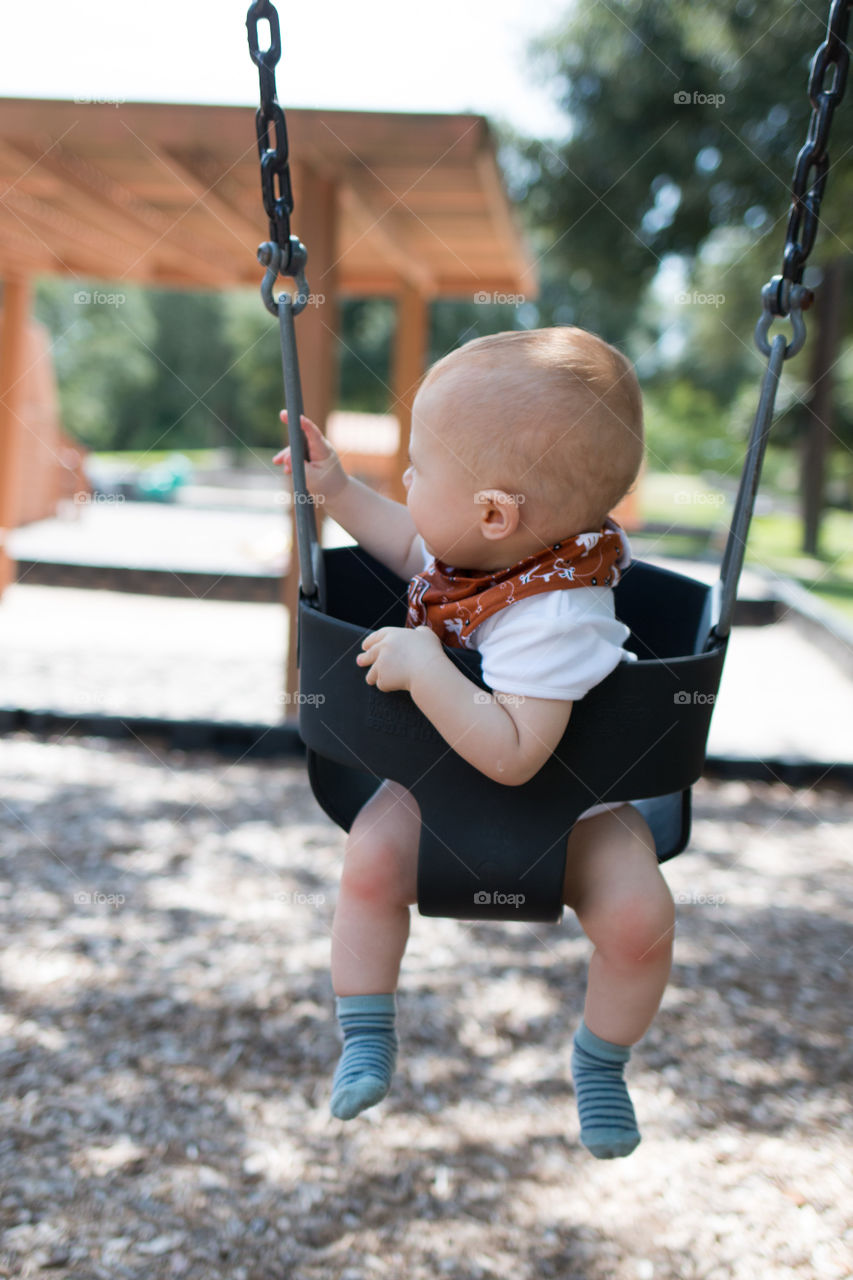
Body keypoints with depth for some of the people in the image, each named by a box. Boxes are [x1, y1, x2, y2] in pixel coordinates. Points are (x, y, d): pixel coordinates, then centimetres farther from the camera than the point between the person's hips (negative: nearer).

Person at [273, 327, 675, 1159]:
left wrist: (423, 668, -44)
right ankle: (366, 1042, -1)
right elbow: (411, 550, 13)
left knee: (639, 915, -23)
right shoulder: (474, 544, -13)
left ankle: (600, 1064, 6)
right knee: (371, 857, -20)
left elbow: (513, 756, -43)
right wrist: (336, 490, 8)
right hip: (440, 784, 6)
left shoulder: (555, 619, -37)